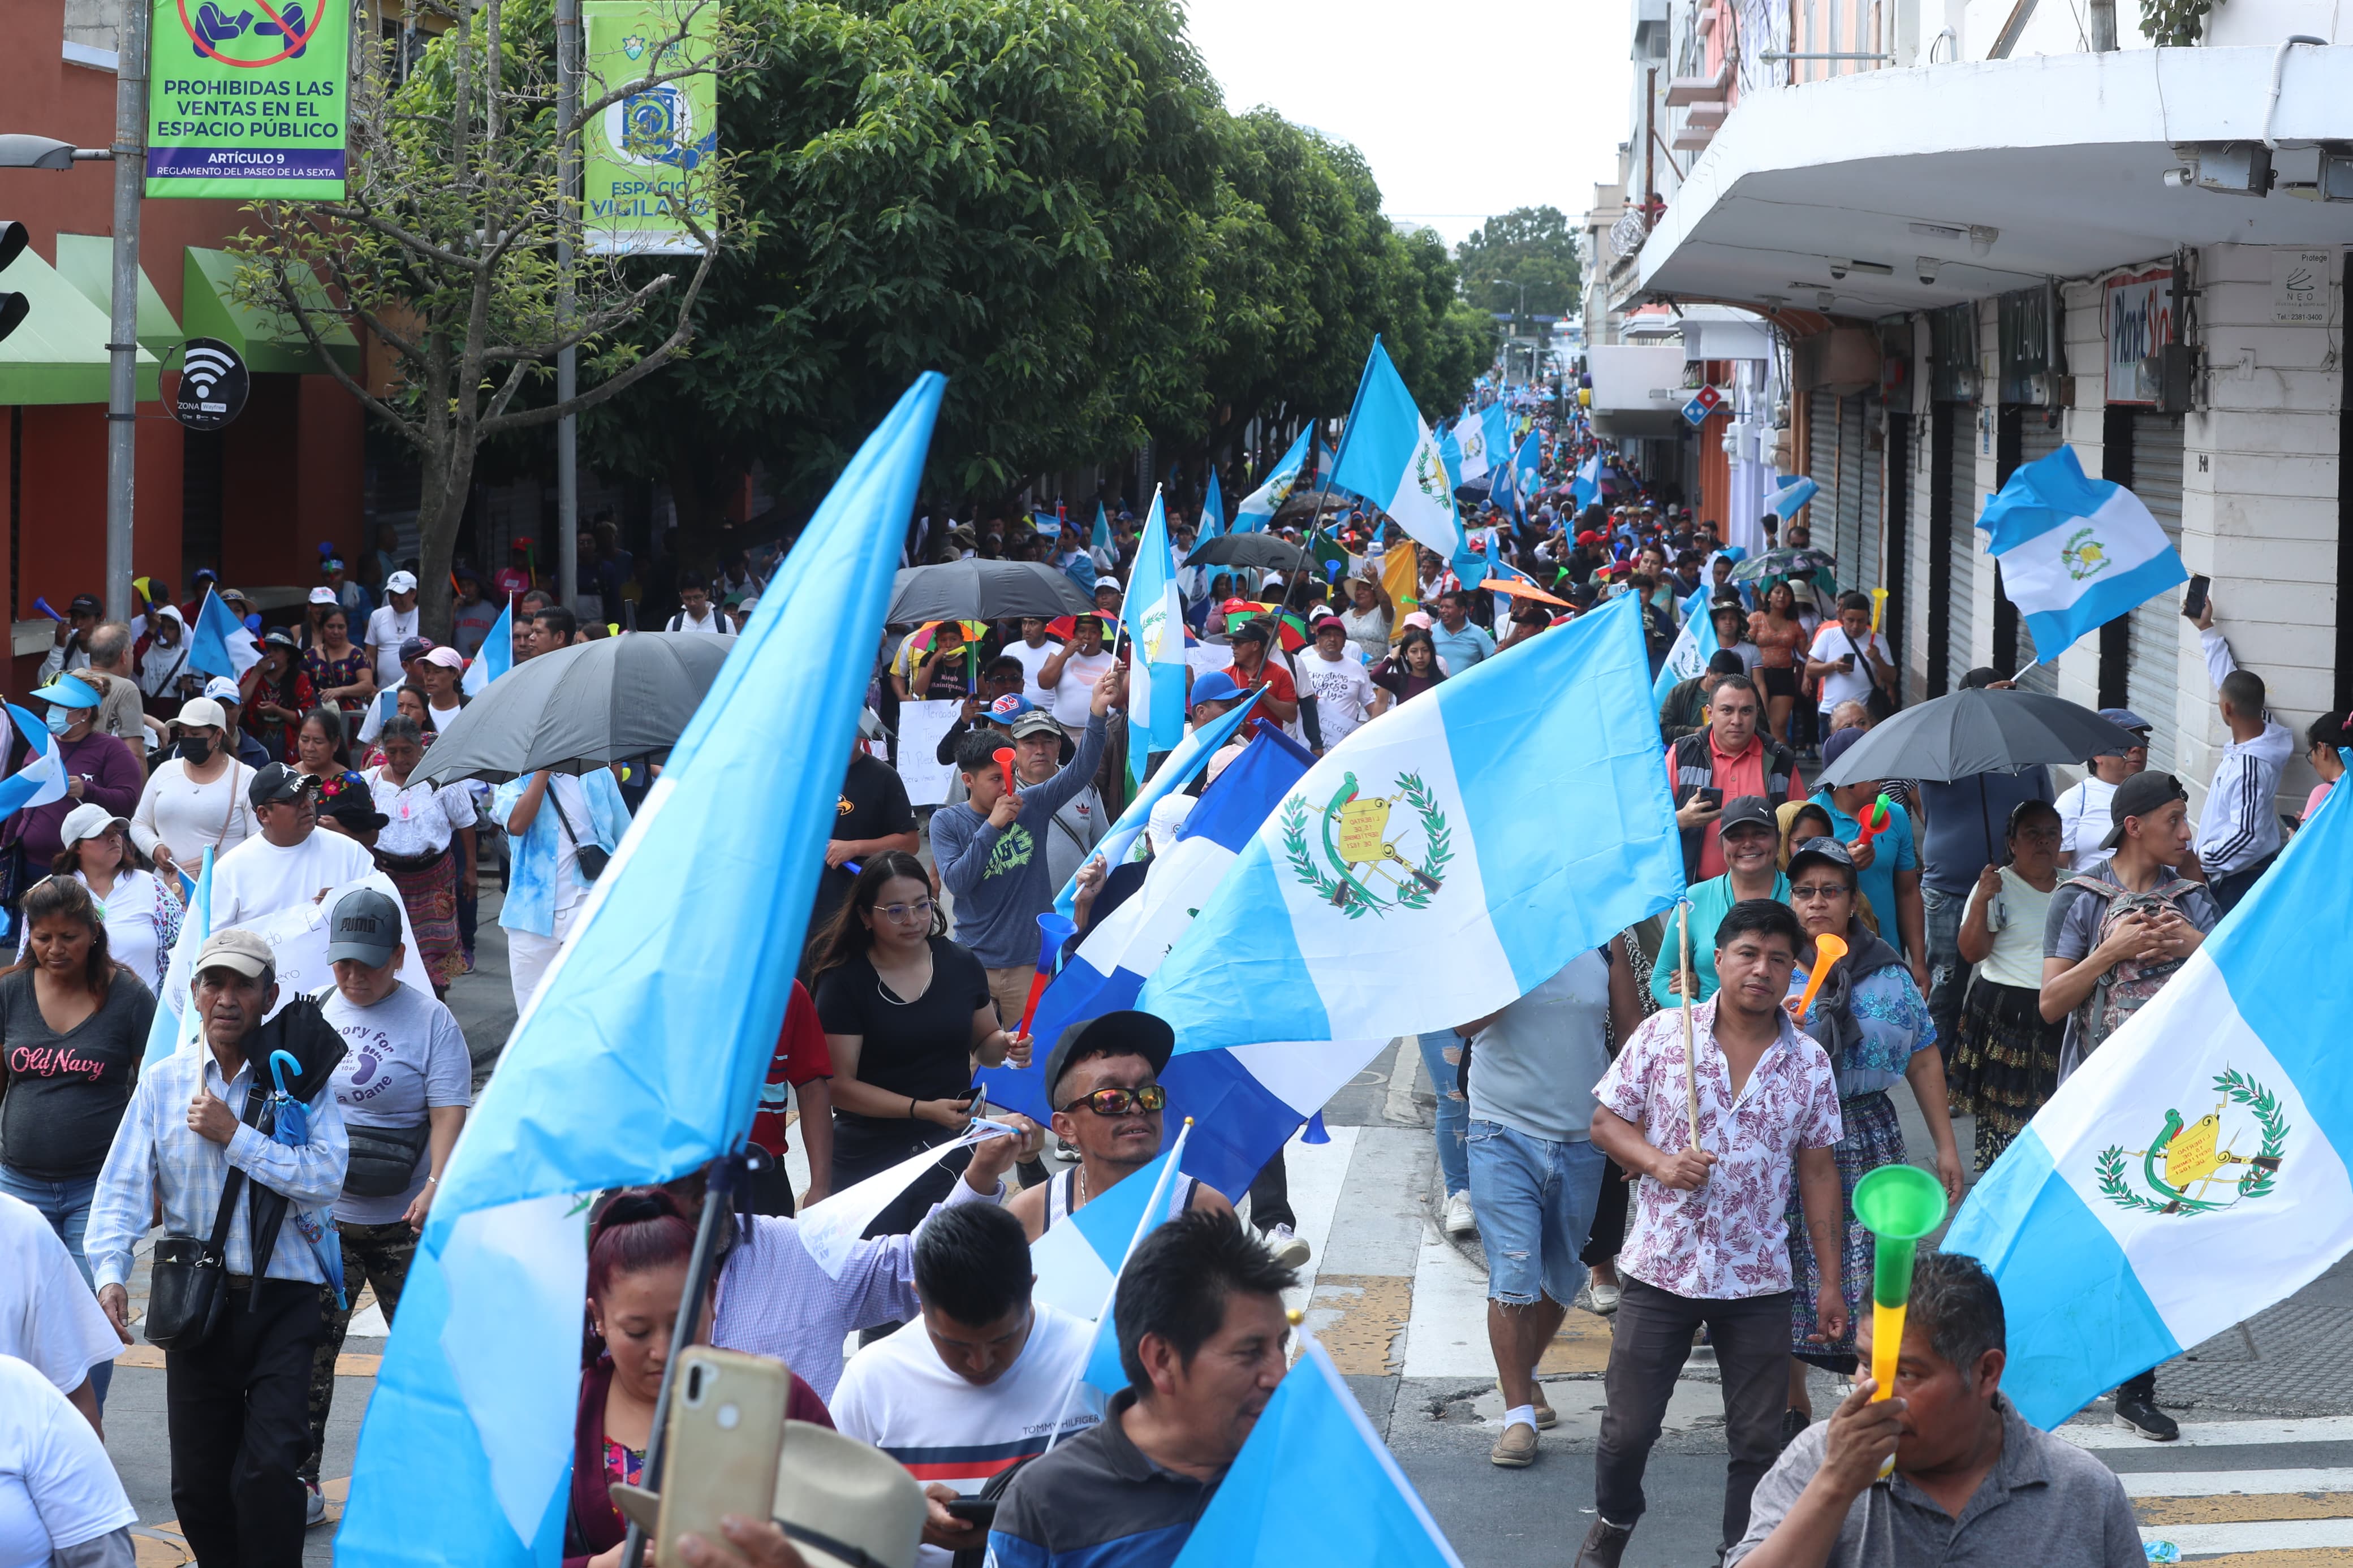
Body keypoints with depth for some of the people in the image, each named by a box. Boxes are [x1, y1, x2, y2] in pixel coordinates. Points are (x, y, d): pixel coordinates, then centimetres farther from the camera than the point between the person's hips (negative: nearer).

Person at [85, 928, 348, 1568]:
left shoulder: (298, 1077, -1)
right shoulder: (164, 1082, 5)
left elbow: (326, 1176, -15)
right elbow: (123, 1185, -1)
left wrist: (235, 1136, -17)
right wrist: (111, 1271, -15)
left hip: (282, 1299, -3)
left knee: (268, 1470, -14)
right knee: (198, 1485, 9)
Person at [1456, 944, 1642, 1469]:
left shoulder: (1602, 943, 3)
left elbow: (1631, 1026, 7)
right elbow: (1464, 1022, -19)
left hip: (1582, 1138, 3)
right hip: (1505, 1135, -3)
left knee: (1563, 1278, 16)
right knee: (1514, 1274, -10)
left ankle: (1525, 1375, 39)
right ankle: (1518, 1415, -4)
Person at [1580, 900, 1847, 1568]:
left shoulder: (1809, 1062, 0)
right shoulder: (1662, 1034, -5)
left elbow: (1817, 1171, 5)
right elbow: (1606, 1120, 1)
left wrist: (1831, 1279, 4)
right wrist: (1658, 1163, -18)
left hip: (1759, 1281, 1)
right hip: (1659, 1268, -1)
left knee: (1758, 1438, 6)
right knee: (1629, 1425, 7)